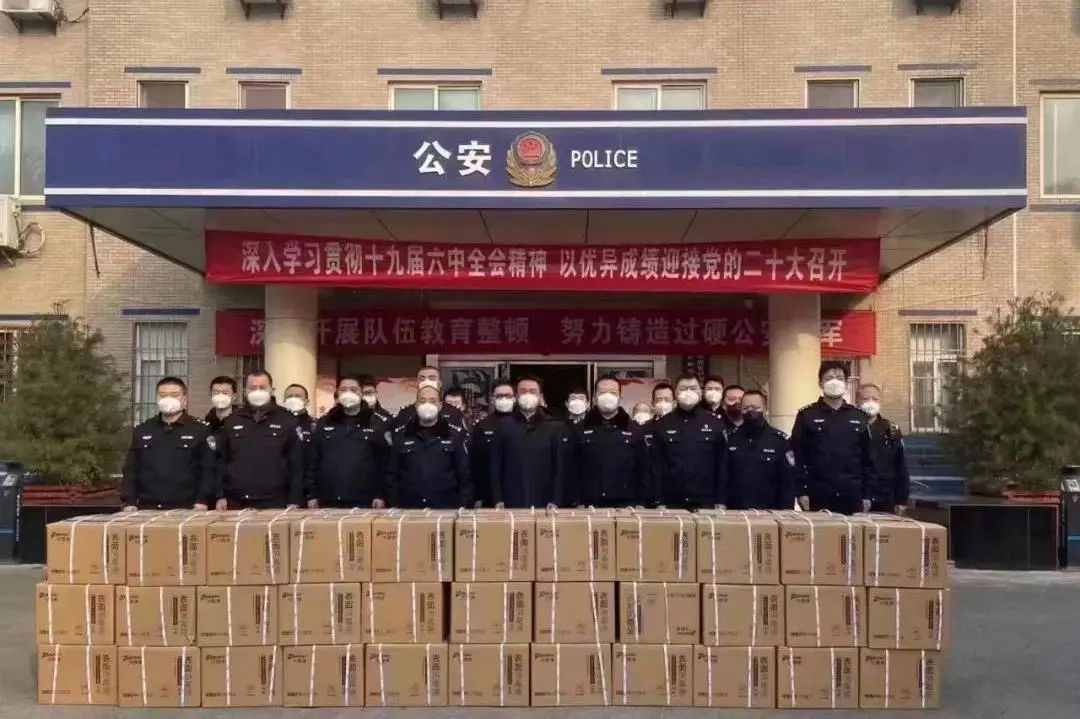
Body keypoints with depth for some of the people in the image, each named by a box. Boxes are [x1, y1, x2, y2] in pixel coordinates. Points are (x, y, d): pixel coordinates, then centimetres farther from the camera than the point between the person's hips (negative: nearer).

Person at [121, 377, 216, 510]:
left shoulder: (201, 430, 2)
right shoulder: (141, 430, 14)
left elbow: (209, 469, -3)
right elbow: (131, 470, 14)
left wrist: (202, 501, -12)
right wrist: (129, 502, 4)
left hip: (186, 509, -3)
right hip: (147, 509, 3)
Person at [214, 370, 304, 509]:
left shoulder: (287, 420, 2)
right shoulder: (232, 421, 12)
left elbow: (296, 463, 0)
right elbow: (221, 460, 13)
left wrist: (294, 501, -5)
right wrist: (220, 496, 5)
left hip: (275, 502, -3)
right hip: (236, 503, 3)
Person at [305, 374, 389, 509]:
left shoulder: (376, 424, 5)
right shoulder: (323, 424, 11)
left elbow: (384, 461, 2)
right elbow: (311, 460, 9)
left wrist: (381, 495, -5)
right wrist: (311, 495, 3)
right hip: (328, 503, 2)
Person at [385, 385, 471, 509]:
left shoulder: (455, 435, 4)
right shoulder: (400, 435, 8)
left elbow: (465, 476, 3)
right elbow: (392, 475, 8)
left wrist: (463, 508, -3)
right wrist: (394, 507, 1)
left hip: (446, 510, -1)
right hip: (408, 510, 1)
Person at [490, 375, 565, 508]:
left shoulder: (554, 427, 5)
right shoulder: (504, 427, 6)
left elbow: (559, 466, 3)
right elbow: (495, 466, 6)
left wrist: (555, 501, -4)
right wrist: (498, 500, -2)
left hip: (543, 503, 0)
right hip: (511, 503, 0)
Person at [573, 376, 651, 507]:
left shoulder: (636, 431, 8)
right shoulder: (580, 430, 7)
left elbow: (643, 471, 8)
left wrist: (641, 504, 0)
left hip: (625, 506, 0)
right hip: (589, 506, 0)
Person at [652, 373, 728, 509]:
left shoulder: (714, 423, 4)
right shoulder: (662, 425, 4)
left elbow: (722, 463, 5)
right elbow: (657, 465, 3)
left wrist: (721, 501, 1)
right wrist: (658, 501, -3)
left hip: (706, 502, 0)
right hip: (671, 503, 0)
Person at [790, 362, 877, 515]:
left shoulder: (860, 417, 11)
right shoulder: (806, 415, 2)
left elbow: (867, 458, 12)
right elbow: (797, 456, -2)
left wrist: (867, 494, 7)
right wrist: (802, 491, -8)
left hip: (852, 496, 3)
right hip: (818, 496, -2)